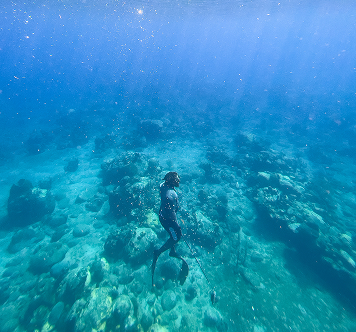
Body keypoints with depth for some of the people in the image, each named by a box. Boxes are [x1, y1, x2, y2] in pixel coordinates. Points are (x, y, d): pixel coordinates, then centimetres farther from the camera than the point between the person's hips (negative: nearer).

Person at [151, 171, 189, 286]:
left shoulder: (163, 185, -12)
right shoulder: (170, 195, -38)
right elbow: (171, 213, -30)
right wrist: (176, 224, -14)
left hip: (163, 213, 9)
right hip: (167, 219, -9)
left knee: (174, 235, 27)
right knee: (176, 237, 11)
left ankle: (173, 252, 50)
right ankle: (158, 252, 23)